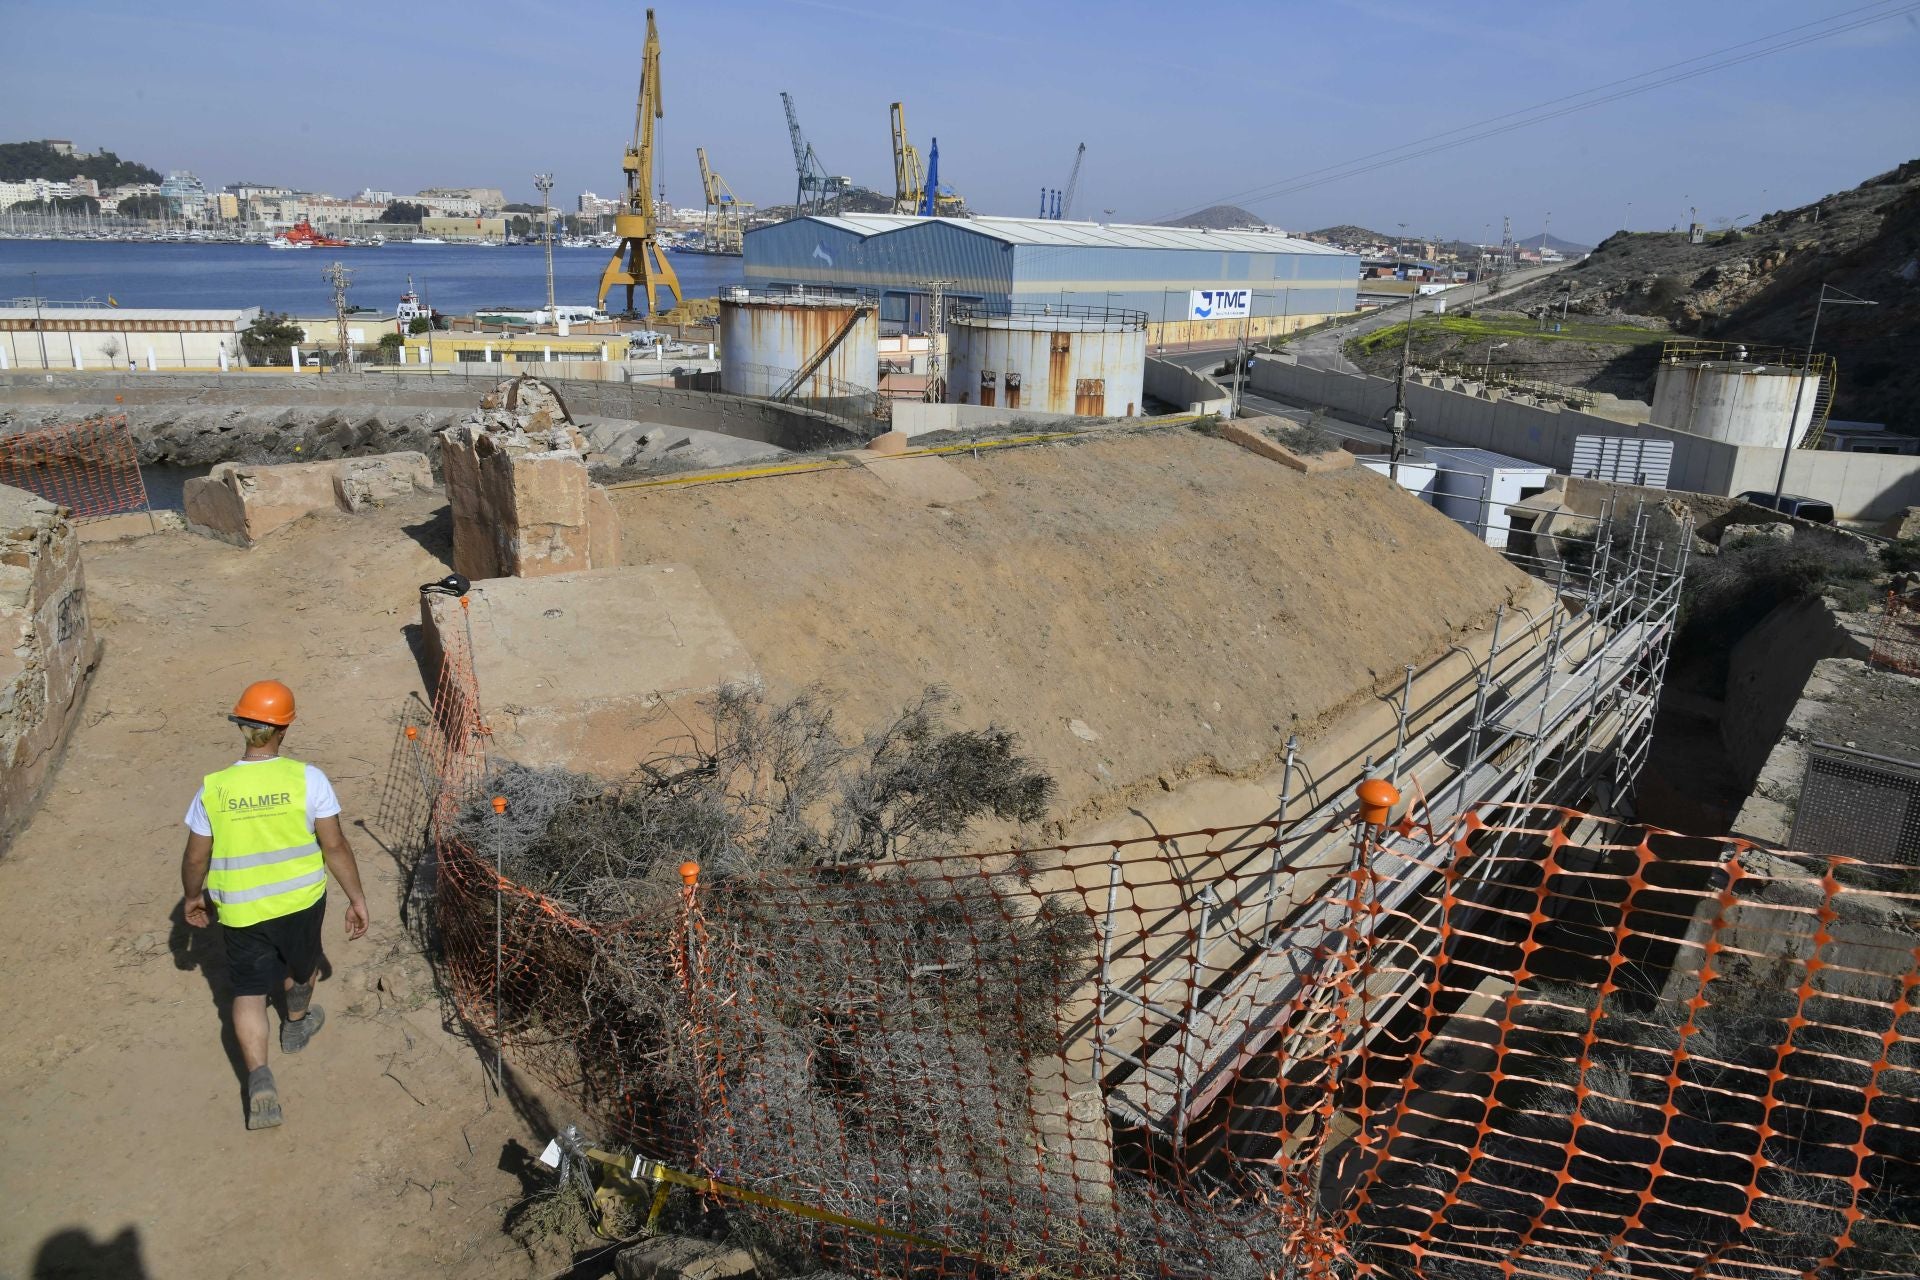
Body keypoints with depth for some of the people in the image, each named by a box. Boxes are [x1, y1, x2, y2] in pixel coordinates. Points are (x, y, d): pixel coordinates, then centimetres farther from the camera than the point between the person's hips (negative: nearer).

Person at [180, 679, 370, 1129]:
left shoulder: (213, 789, -13)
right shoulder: (307, 779, -18)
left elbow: (196, 858, -3)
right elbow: (335, 846, -14)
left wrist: (192, 897, 16)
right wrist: (357, 897, -3)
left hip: (241, 910, 0)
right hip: (301, 900, 0)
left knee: (249, 992, 10)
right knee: (300, 965, 28)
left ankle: (259, 1078, -5)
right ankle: (296, 1024, 53)